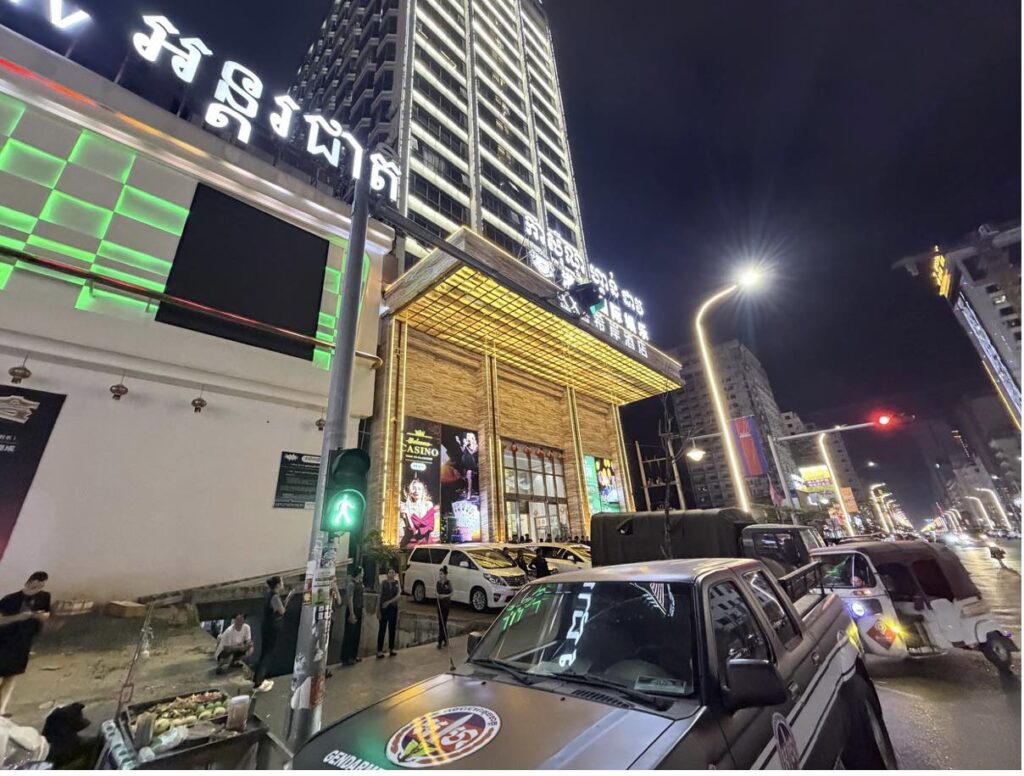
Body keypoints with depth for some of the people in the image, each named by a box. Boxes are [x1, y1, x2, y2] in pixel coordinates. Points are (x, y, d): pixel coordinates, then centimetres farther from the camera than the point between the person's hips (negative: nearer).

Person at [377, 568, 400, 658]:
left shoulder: (397, 584, 0)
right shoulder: (383, 583, -5)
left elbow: (398, 596, -10)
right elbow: (379, 596, -5)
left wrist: (389, 602, -23)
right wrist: (378, 610, -7)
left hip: (393, 608, 2)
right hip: (383, 608, -2)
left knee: (392, 629, 10)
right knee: (382, 629, 2)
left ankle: (391, 648, 22)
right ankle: (379, 650, 11)